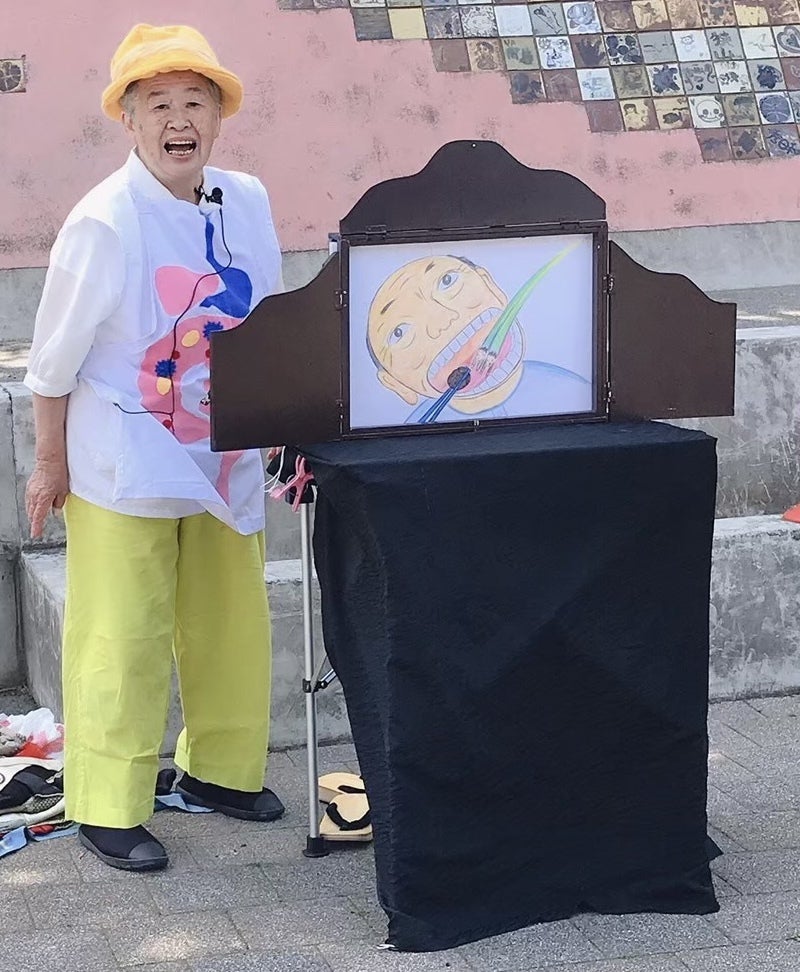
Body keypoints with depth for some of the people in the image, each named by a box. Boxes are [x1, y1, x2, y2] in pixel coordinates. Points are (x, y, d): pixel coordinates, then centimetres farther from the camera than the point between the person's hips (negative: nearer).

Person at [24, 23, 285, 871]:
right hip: (124, 460, -6)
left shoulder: (248, 205, -1)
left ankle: (221, 770, 35)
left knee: (233, 622, 15)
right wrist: (50, 464, -5)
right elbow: (54, 357, -9)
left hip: (224, 454, 6)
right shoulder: (104, 222, -16)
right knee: (120, 640, -1)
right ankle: (106, 809, 13)